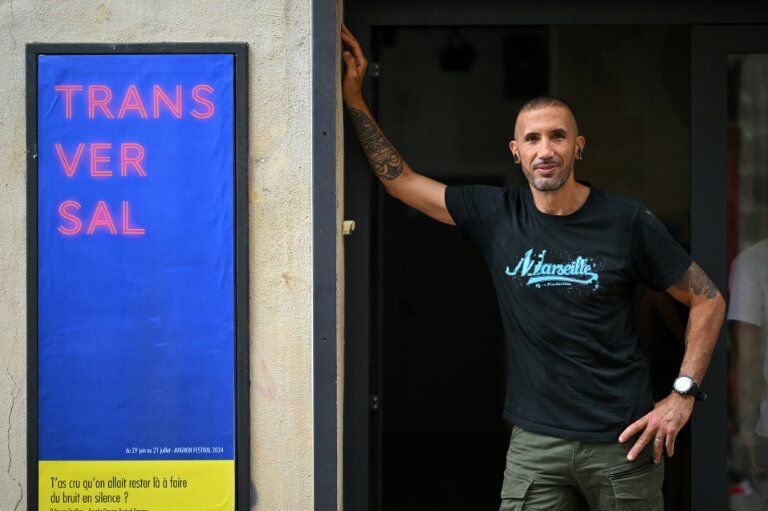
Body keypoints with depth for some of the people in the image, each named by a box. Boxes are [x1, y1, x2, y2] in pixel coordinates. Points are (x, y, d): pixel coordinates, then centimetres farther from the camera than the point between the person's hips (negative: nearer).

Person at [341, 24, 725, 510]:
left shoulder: (626, 222, -5)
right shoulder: (496, 214, 1)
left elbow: (708, 299, 1)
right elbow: (400, 179, 6)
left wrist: (683, 394, -5)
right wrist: (354, 99, 2)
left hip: (623, 439, -1)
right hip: (536, 441, 2)